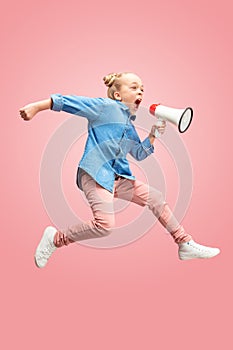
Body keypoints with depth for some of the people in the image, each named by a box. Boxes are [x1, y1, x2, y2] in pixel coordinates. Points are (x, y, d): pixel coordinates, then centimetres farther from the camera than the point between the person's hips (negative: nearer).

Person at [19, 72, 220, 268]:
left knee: (156, 198, 7)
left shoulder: (130, 125, 21)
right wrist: (36, 107, -12)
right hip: (94, 175, -9)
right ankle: (56, 238, -2)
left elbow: (139, 154, 29)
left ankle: (186, 245, 20)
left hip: (118, 177, 9)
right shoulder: (106, 106, -3)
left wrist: (153, 135, 14)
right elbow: (70, 102, -7)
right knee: (105, 224, -25)